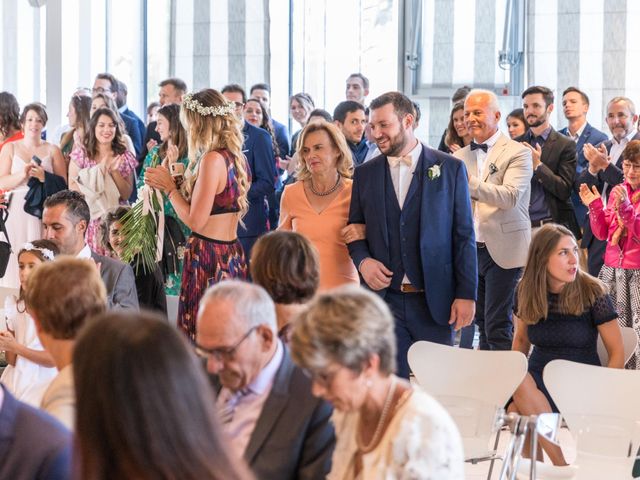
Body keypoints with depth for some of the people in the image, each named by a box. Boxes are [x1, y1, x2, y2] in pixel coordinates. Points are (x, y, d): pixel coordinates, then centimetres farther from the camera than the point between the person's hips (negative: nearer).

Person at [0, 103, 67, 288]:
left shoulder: (53, 150, 11)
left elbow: (63, 183, 4)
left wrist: (44, 176, -13)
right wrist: (22, 175, -14)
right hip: (17, 212, 0)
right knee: (17, 262, -6)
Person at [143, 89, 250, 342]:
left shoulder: (212, 159, -16)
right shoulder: (237, 158, 10)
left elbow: (195, 220, -16)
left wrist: (169, 186, -4)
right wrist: (179, 184, 15)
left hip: (208, 258, -9)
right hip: (233, 254, 9)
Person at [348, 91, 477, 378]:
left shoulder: (450, 169, 1)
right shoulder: (365, 174, 9)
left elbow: (464, 236, 0)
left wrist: (466, 294, -5)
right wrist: (362, 260, -7)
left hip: (435, 300, -2)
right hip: (384, 297, 2)